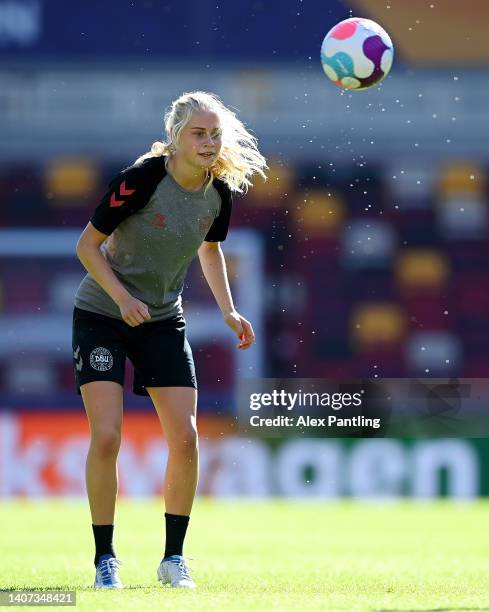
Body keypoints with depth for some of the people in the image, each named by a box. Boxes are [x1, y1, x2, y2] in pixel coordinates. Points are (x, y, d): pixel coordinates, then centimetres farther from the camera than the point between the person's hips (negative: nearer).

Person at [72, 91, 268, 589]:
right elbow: (87, 244, -14)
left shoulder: (219, 191, -5)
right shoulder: (141, 180, -22)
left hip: (163, 322, 5)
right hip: (102, 317, -5)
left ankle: (173, 559, 8)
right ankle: (105, 560, -2)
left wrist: (228, 310, 6)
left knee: (185, 439, -5)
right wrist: (122, 297, -26)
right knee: (106, 436, -15)